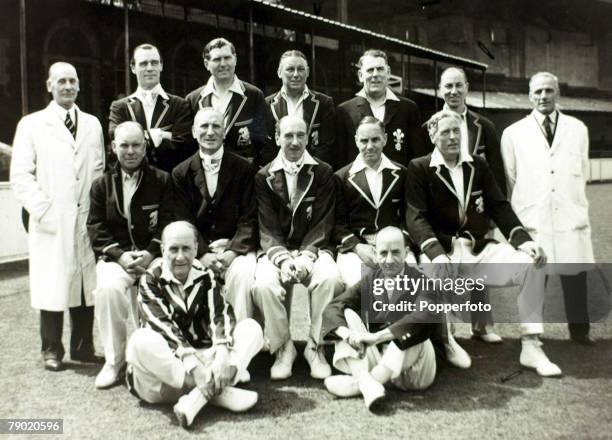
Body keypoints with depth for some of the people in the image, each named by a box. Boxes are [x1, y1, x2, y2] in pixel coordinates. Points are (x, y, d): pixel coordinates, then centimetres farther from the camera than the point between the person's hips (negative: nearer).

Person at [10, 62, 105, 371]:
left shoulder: (92, 124, 15)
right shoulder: (31, 125, 5)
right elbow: (20, 175, -1)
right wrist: (44, 210, -10)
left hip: (87, 220, 3)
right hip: (51, 223, -3)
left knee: (87, 284, 5)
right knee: (53, 286, 1)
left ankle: (82, 346, 19)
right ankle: (52, 350, 16)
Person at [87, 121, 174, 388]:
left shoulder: (162, 181, 9)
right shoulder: (102, 185, 13)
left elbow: (168, 224, 0)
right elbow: (96, 229, 4)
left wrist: (150, 254, -15)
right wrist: (120, 255, -12)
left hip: (153, 256, -1)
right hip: (115, 256, 1)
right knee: (109, 287, -31)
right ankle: (114, 360, -13)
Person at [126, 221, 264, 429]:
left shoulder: (205, 276, 5)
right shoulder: (150, 280, -5)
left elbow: (220, 314, -10)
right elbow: (163, 326, -19)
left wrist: (223, 355, -30)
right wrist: (194, 366, -32)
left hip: (203, 354, 3)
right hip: (167, 361, -3)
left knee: (252, 328, -14)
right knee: (141, 341, -34)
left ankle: (198, 397, -32)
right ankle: (219, 391, -31)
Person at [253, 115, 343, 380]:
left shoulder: (323, 173, 5)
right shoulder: (264, 177, 6)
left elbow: (323, 223, -3)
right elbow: (267, 227, -2)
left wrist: (305, 257, -18)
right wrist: (283, 259, -19)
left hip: (313, 249, 0)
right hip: (276, 250, 1)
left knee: (330, 278, -32)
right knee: (264, 284, -30)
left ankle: (315, 346, -11)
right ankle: (282, 348, -8)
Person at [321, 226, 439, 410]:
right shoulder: (370, 280, 3)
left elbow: (428, 317, -32)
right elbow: (332, 308, -6)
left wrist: (376, 336, -37)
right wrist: (347, 333, -29)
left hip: (411, 369, -3)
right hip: (374, 358, 4)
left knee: (410, 331, -31)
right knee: (347, 314, -12)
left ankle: (355, 384, -26)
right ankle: (366, 381, -32)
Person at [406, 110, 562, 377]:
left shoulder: (478, 165, 16)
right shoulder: (419, 169, 2)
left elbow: (499, 207, 10)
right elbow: (415, 216, -9)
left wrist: (523, 240, -8)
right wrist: (436, 253, -26)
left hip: (480, 249, 5)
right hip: (442, 251, -4)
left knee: (531, 262, -17)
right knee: (433, 273, -38)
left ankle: (531, 347, -6)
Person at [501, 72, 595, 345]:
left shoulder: (578, 129, 10)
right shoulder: (513, 133, 4)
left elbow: (583, 172, 15)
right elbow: (509, 179, 6)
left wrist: (573, 201, 11)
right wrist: (515, 219, 4)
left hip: (571, 219, 2)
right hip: (532, 220, -2)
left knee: (576, 274, 5)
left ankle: (579, 330, 24)